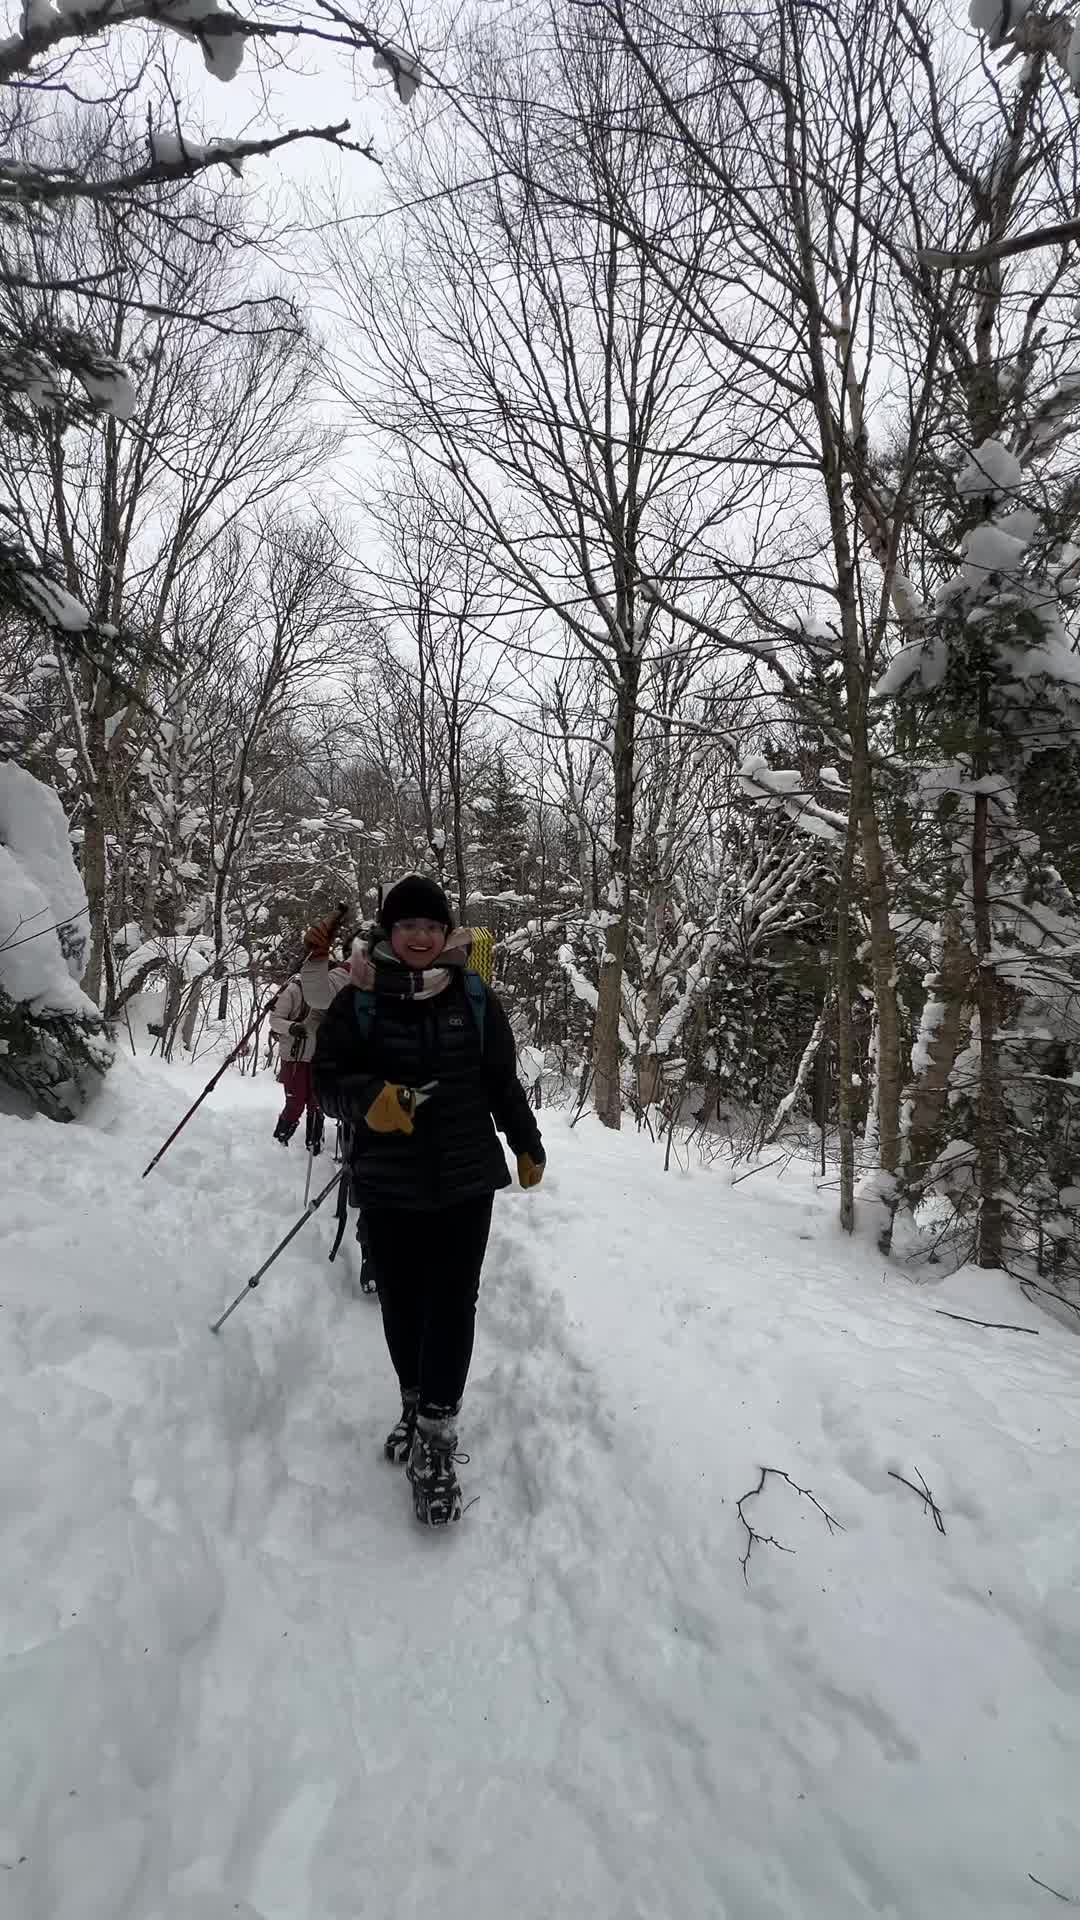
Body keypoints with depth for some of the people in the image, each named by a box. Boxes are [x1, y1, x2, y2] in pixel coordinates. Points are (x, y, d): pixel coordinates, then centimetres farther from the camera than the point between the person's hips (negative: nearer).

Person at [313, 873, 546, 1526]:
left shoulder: (475, 997, 2)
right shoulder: (359, 1001, -2)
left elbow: (503, 1081, 11)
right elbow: (328, 1079, -2)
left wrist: (528, 1146, 19)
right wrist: (370, 1100, -24)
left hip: (467, 1178, 0)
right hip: (391, 1183, 0)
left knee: (453, 1304, -4)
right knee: (402, 1303, 11)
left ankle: (435, 1436, 4)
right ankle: (416, 1401, 33)